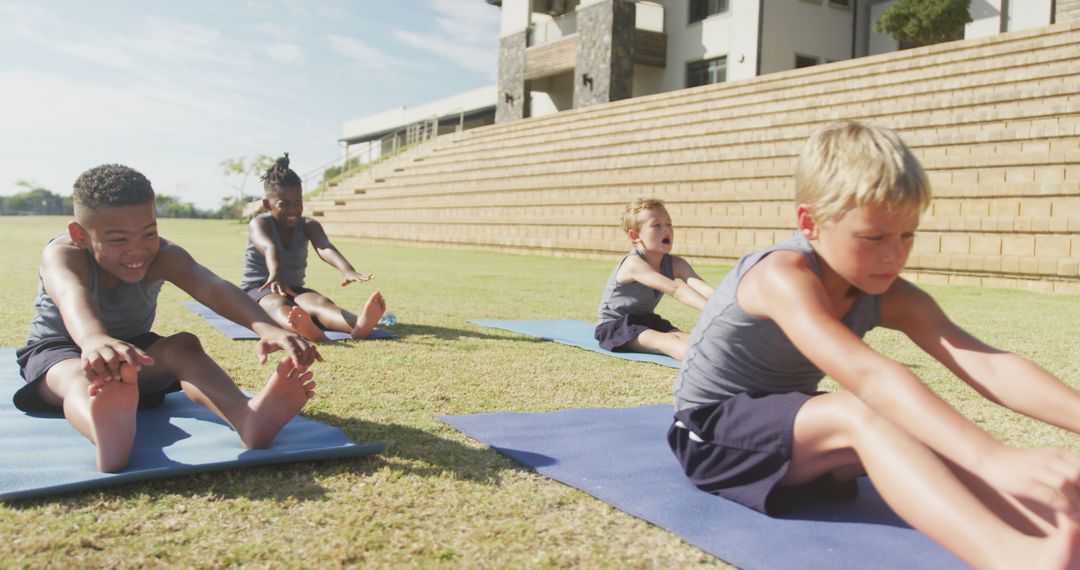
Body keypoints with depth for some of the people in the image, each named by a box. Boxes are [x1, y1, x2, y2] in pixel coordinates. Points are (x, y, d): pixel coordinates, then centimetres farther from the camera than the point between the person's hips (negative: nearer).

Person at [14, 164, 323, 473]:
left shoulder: (162, 256, -20)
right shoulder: (62, 254, -26)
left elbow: (211, 286, -41)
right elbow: (72, 295, -51)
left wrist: (266, 327, -61)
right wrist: (94, 339, -76)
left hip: (132, 348, 2)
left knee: (184, 346, -28)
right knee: (81, 375, -37)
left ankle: (245, 416, -59)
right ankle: (107, 435, -74)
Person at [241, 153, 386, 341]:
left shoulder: (308, 226, -1)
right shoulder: (259, 224, -9)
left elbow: (325, 248, -25)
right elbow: (269, 247, -35)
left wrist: (347, 269, -48)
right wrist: (275, 273, -59)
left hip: (294, 291, 3)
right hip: (258, 291, -3)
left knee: (319, 301, -33)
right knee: (278, 304, -40)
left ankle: (358, 325, -68)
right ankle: (300, 328, -78)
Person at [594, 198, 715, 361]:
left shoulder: (675, 264, -5)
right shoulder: (634, 263, -27)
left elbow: (702, 287, -22)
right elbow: (676, 290, -40)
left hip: (644, 322, 7)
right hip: (614, 327, -7)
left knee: (685, 338, -23)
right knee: (668, 341, -33)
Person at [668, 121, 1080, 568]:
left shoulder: (891, 299, -7)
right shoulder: (783, 277, -30)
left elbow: (988, 367, -20)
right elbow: (871, 377, -45)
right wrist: (995, 461, -54)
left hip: (789, 426, 7)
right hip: (711, 432, -7)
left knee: (917, 425, -22)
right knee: (862, 416, -35)